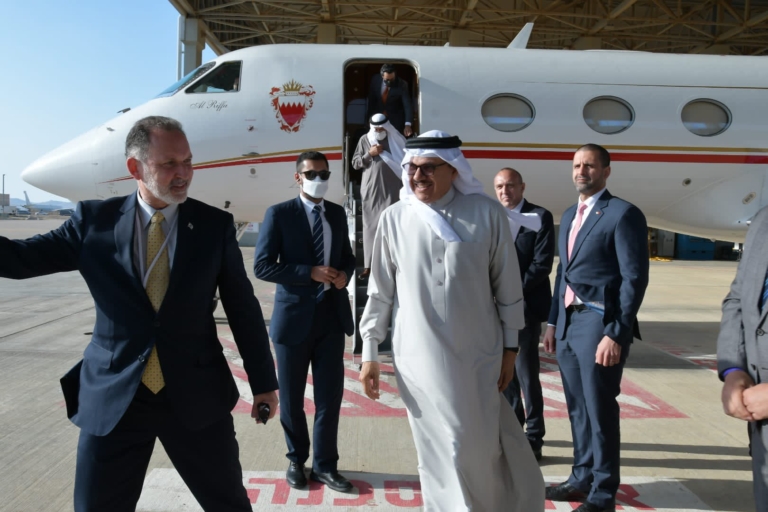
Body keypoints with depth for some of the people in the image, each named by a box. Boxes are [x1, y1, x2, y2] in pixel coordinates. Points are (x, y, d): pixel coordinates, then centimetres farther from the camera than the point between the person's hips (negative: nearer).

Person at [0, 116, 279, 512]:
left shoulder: (215, 225, -3)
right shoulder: (94, 220, -1)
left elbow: (243, 307, 1)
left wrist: (262, 382, 4)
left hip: (197, 397, 0)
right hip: (111, 398, 1)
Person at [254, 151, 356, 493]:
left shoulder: (337, 214, 9)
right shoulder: (279, 214, -6)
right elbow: (262, 266, -12)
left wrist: (344, 274, -6)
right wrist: (311, 273, -20)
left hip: (332, 315, 4)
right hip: (294, 315, -3)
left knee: (330, 395, 8)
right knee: (291, 397, 12)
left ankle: (325, 464, 25)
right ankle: (297, 460, 34)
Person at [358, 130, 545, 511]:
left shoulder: (487, 213, -6)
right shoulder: (394, 218, -3)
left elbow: (507, 285, 1)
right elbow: (380, 289, 2)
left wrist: (510, 347, 4)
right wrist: (370, 352, 3)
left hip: (477, 354, 0)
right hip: (418, 356, 1)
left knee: (479, 445, 10)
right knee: (438, 449, 9)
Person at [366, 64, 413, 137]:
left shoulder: (402, 85, -22)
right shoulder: (375, 80, -11)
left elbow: (408, 105, -30)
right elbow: (371, 100, 4)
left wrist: (408, 125, -44)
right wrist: (370, 116, 6)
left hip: (396, 120, -3)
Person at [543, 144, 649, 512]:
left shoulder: (623, 213, -8)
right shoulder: (569, 216, 16)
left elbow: (635, 278, -14)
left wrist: (616, 334, -19)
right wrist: (553, 321, 16)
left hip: (599, 324, -7)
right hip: (568, 323, 8)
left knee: (599, 410, 2)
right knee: (577, 408, 17)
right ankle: (582, 478, 32)